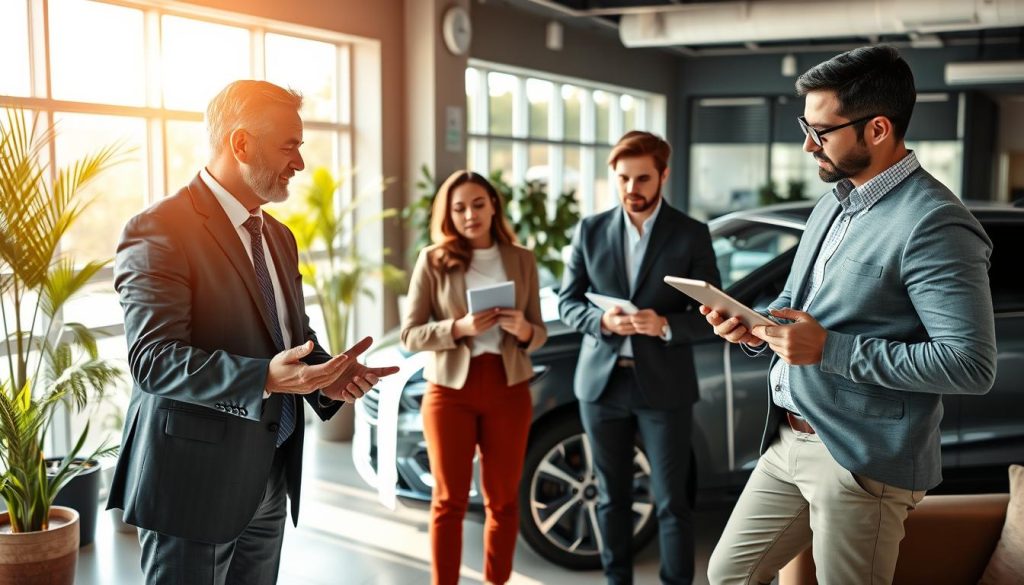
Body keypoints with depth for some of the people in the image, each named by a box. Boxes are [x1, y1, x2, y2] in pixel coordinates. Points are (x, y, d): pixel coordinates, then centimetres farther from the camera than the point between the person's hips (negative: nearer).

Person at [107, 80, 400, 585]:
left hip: (271, 477, 8)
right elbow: (153, 358, -22)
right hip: (196, 479, -8)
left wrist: (328, 374, -3)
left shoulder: (278, 236, 14)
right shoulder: (158, 231, -14)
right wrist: (263, 378, -35)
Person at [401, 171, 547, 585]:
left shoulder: (521, 259, 5)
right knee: (449, 500, 5)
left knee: (503, 499, 10)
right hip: (450, 390, -2)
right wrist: (459, 327, -20)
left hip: (508, 390, 2)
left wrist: (523, 330, -15)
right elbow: (410, 335, -5)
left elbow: (539, 334, 7)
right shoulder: (433, 260, -2)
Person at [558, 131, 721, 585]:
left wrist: (665, 325, -22)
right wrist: (601, 320, -15)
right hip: (602, 381, 3)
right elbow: (567, 302, 6)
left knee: (672, 502, 4)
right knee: (612, 496, 14)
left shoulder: (692, 235, -2)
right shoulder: (590, 231, 5)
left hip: (664, 385, -2)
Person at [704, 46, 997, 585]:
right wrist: (757, 328, 0)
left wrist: (829, 349, -23)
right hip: (789, 439, 9)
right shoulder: (833, 201, 10)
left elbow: (972, 365, -23)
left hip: (863, 462, -8)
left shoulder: (934, 225, -18)